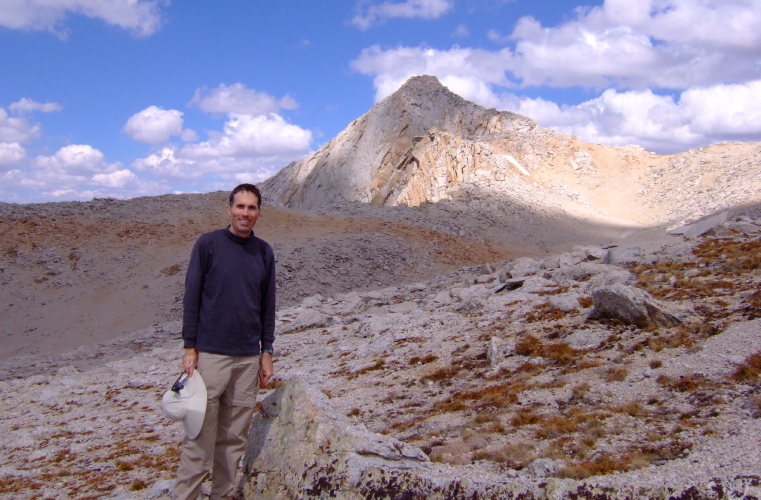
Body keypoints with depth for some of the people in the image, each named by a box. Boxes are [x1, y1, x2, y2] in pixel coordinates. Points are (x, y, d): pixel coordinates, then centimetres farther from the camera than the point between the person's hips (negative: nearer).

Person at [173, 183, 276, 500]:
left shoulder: (264, 252, 9)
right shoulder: (208, 244, -3)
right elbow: (191, 298, -2)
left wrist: (267, 352, 9)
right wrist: (190, 348, -6)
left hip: (248, 358, 4)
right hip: (210, 355, -4)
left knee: (235, 436, 9)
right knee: (201, 436, -2)